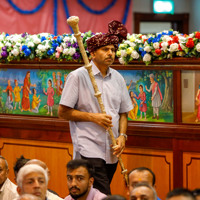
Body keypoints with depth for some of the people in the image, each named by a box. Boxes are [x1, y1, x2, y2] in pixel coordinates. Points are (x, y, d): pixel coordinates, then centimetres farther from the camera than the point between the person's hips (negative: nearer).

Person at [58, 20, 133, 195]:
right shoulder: (78, 76, -5)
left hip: (111, 153, 6)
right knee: (102, 195, -17)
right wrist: (93, 117, -14)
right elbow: (63, 112, -5)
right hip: (89, 149, -6)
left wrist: (122, 136, 0)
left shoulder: (117, 78, 12)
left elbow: (123, 113, 18)